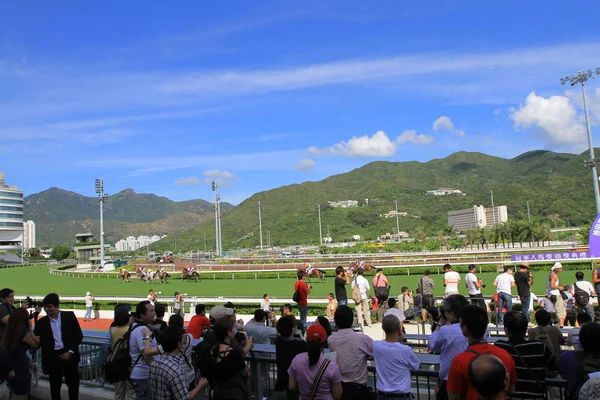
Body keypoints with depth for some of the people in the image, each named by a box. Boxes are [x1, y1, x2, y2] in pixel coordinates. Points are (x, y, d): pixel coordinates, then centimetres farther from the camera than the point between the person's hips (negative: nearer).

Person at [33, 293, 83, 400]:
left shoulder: (69, 316, -4)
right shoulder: (41, 322, -1)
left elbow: (78, 336, -1)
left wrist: (71, 351, -8)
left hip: (69, 354, 0)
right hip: (52, 357, 1)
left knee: (73, 383, 10)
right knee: (55, 386, 8)